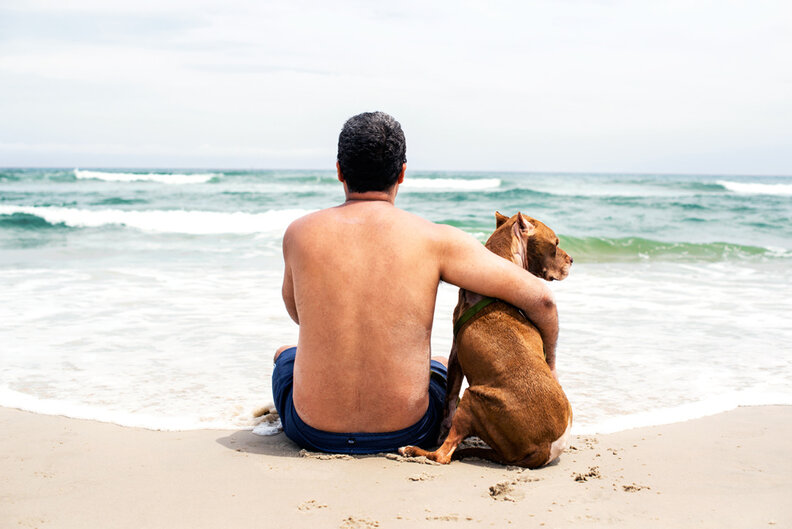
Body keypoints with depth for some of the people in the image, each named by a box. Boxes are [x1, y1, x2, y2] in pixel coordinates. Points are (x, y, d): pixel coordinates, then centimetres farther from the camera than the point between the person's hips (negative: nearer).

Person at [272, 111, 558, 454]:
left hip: (313, 432, 1)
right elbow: (538, 297, -12)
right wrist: (547, 364, 6)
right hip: (406, 433, 0)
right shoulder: (434, 239, -12)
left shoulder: (299, 234, -7)